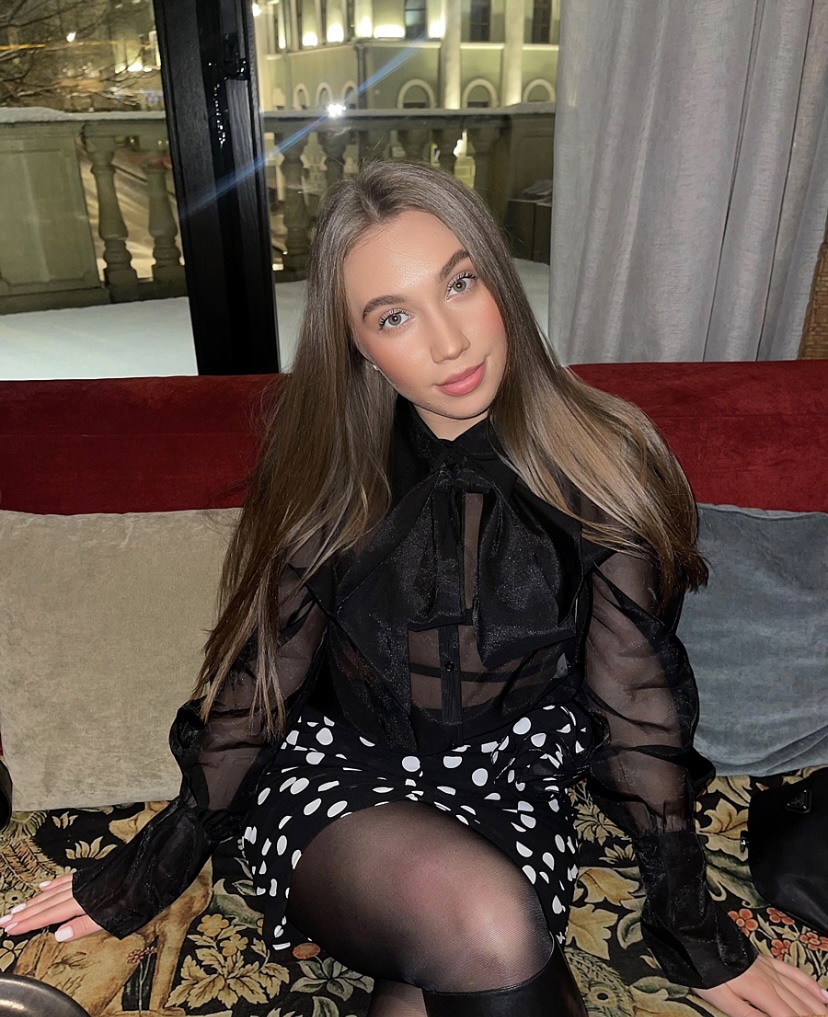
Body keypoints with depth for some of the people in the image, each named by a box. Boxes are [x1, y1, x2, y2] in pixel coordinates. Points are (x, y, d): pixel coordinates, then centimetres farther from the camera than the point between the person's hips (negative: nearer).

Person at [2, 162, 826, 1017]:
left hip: (509, 791, 1)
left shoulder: (596, 465, -9)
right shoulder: (331, 472, -6)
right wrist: (155, 866, 6)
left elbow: (636, 703, -4)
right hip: (334, 774, 0)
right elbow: (258, 678, 1)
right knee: (485, 920, -32)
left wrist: (691, 929, 2)